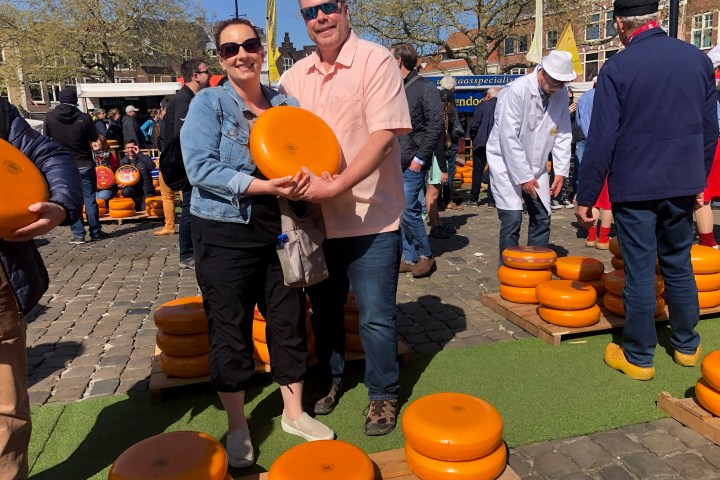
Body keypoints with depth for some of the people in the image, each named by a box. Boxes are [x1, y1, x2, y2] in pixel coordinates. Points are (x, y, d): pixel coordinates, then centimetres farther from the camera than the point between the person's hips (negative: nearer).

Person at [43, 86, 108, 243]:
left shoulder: (50, 117, -6)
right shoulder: (84, 118, -12)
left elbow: (46, 137, 7)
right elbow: (94, 138, 0)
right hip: (84, 164, -1)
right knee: (90, 199, 7)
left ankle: (78, 234, 7)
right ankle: (95, 232, 12)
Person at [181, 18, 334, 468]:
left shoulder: (285, 103, 7)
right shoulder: (208, 103, -4)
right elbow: (200, 168, -16)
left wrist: (302, 178, -13)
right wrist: (263, 187, -26)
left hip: (279, 230, 4)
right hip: (225, 235, -3)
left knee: (290, 320, 10)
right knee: (231, 330, 6)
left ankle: (294, 412, 30)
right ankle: (237, 427, 25)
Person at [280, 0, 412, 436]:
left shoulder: (376, 61, -8)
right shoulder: (296, 76, 8)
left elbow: (384, 135, -18)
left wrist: (336, 186, -25)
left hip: (371, 219, -5)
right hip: (316, 217, 5)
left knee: (376, 316, 4)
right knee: (324, 309, 18)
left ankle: (383, 395, 26)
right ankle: (331, 379, 40)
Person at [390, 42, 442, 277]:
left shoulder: (425, 88, -5)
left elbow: (436, 126, -11)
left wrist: (419, 158, -13)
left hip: (412, 163, -7)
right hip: (393, 163, 7)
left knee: (408, 210, -9)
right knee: (400, 212, 7)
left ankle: (425, 255, 9)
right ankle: (409, 258, 17)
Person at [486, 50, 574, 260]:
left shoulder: (561, 93, -2)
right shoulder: (516, 91, -20)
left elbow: (563, 134, 2)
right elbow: (509, 138, -22)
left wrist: (561, 171, -6)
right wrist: (523, 177, -21)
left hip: (536, 164, 6)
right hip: (507, 162, -6)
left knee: (542, 219, 5)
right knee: (512, 220, -11)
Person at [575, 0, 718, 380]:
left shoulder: (617, 68, -11)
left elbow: (601, 140, -14)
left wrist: (585, 197, -7)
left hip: (634, 188, -4)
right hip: (682, 184, 5)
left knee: (639, 272, 3)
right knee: (679, 266, 18)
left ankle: (638, 356, 15)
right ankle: (687, 345, 31)